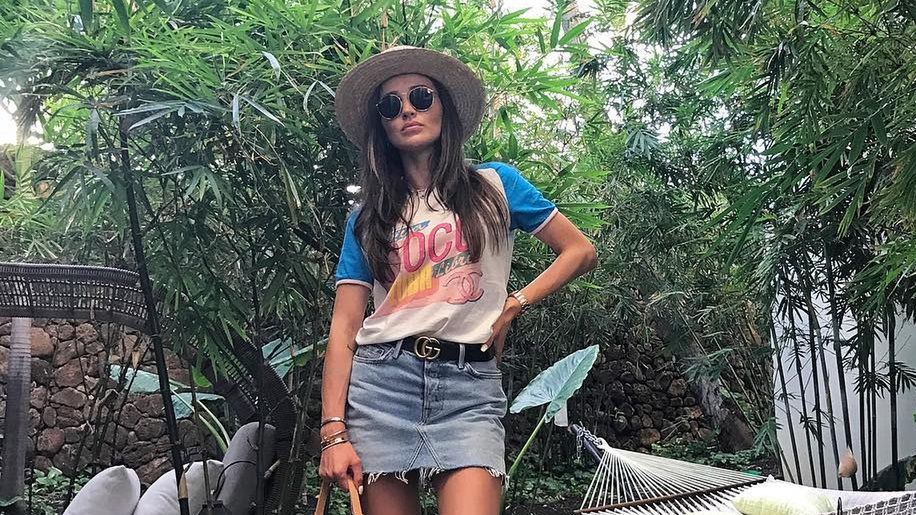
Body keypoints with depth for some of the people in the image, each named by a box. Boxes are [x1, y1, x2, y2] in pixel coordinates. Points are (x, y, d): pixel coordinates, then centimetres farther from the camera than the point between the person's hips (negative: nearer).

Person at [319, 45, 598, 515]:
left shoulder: (493, 185, 11)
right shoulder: (366, 219, 12)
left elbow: (580, 251, 13)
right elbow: (344, 328, 5)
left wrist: (512, 306, 1)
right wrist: (333, 432, -5)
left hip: (470, 387, -1)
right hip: (380, 382, 2)